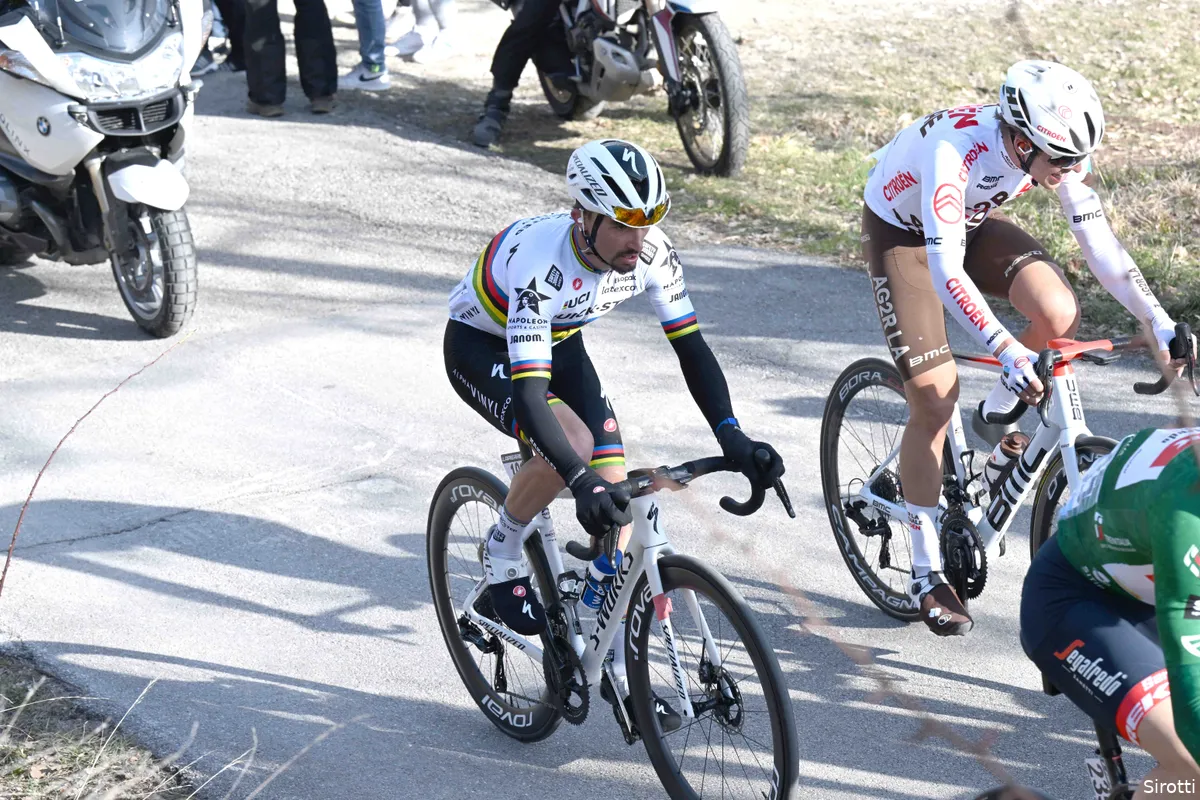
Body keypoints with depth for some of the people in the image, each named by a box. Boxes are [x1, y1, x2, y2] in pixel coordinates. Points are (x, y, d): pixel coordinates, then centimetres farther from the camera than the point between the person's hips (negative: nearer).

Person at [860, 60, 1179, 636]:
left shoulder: (1059, 150, -23)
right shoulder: (955, 149, -40)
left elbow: (1099, 243, -16)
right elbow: (945, 269, -46)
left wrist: (1162, 324, -24)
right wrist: (1005, 350, -56)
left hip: (973, 224, 5)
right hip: (902, 229, -5)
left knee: (1058, 313, -24)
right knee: (934, 397, -11)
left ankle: (996, 421, 7)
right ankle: (926, 573, 2)